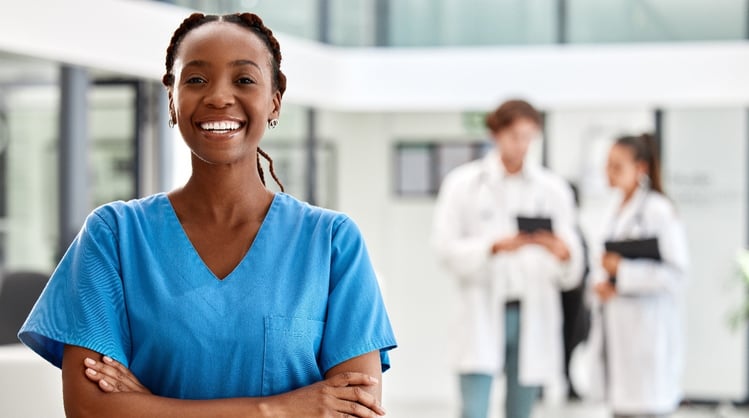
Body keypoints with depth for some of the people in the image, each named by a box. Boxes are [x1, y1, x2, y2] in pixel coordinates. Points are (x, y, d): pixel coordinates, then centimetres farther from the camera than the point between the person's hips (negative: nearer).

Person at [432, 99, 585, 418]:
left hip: (534, 314, 3)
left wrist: (563, 254, -21)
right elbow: (445, 247, -6)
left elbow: (571, 274, 4)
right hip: (482, 312, -3)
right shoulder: (463, 183, 2)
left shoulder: (553, 188, 7)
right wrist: (495, 246, -21)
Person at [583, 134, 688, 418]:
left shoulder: (658, 211, -12)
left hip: (646, 330, -8)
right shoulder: (617, 209, 13)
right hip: (615, 328, 8)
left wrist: (622, 271, -17)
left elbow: (675, 274, -16)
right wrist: (599, 282, 0)